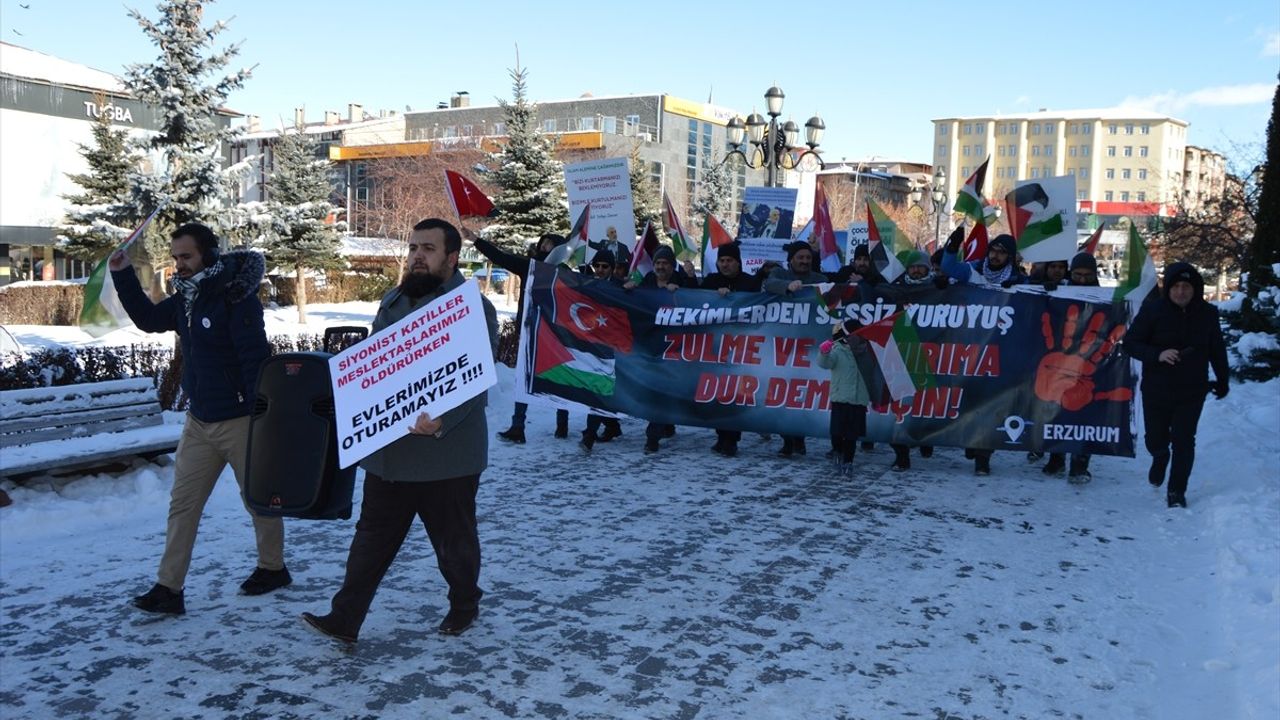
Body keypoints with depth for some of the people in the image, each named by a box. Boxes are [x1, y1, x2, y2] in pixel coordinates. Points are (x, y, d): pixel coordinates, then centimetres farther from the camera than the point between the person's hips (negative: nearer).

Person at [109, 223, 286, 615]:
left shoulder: (236, 298, -18)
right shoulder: (185, 298, 7)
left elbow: (256, 360, -21)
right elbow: (148, 319, 23)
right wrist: (123, 275, 12)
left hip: (239, 420, -8)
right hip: (199, 421, 8)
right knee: (182, 502, 7)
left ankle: (272, 568, 28)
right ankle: (169, 587, 12)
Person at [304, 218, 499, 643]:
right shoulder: (394, 301, 11)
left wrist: (441, 421, -34)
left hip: (447, 451, -6)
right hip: (389, 447, 6)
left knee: (453, 538, 11)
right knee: (372, 534, 10)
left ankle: (464, 605, 34)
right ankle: (344, 619, 15)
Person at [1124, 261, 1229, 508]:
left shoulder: (1207, 313, -2)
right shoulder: (1153, 310, -10)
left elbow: (1217, 350, 11)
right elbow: (1130, 342, -8)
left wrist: (1222, 381, 16)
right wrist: (1157, 355, -25)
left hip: (1192, 392, 1)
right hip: (1156, 390, -1)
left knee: (1184, 441, -3)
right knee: (1155, 441, 10)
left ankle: (1176, 492, 11)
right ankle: (1160, 458, 46)